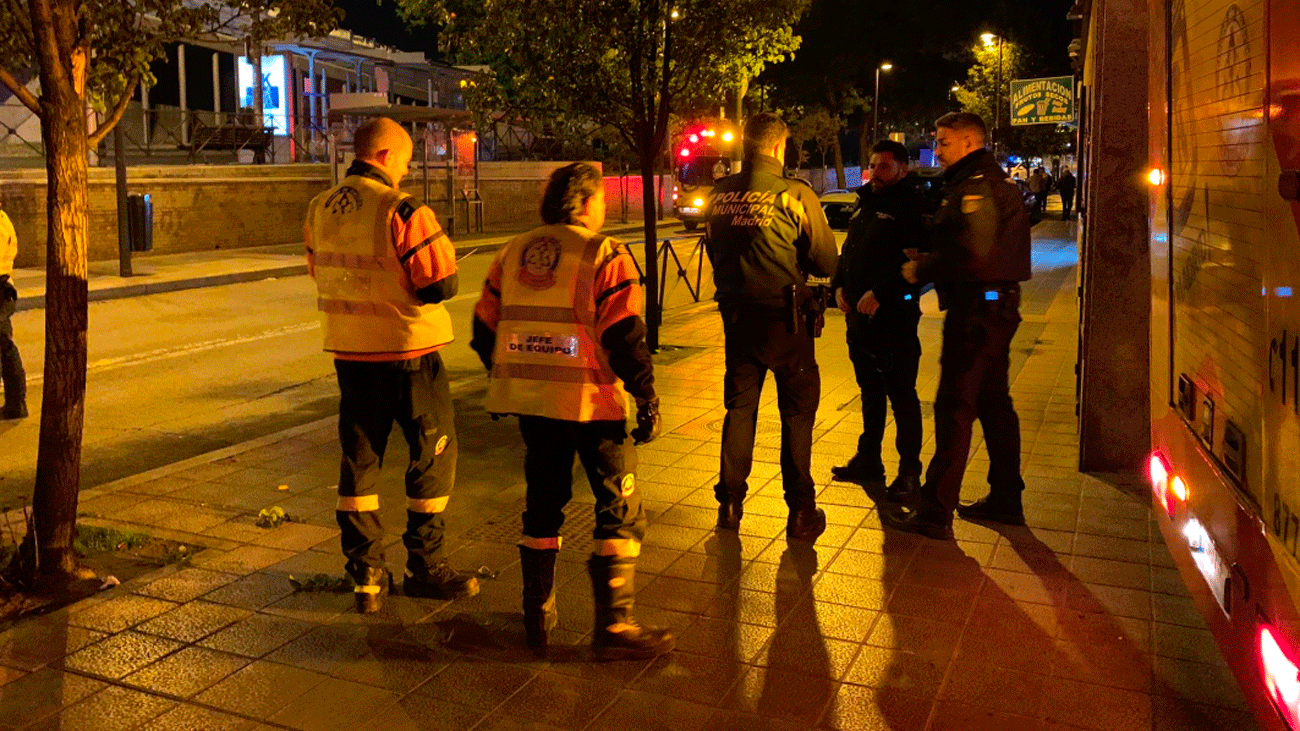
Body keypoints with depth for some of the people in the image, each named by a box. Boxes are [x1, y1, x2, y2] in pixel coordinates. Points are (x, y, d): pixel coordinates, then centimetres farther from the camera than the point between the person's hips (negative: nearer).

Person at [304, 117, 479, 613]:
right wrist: (434, 239, 1)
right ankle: (423, 568, 17)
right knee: (433, 454, 10)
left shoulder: (319, 210, 4)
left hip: (349, 350, 6)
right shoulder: (402, 212, -18)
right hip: (407, 351, -6)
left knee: (358, 459, 13)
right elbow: (442, 284, -17)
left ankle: (366, 577, 17)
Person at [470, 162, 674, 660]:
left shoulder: (512, 252, 11)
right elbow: (623, 336, -15)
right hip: (590, 401, -6)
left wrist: (507, 381, 25)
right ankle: (613, 627, 4)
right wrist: (648, 399, -8)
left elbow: (485, 329, 13)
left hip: (528, 398, 6)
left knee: (543, 504, 19)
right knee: (620, 509, 4)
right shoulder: (604, 255, -7)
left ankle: (537, 616, 26)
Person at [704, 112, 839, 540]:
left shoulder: (720, 195, 0)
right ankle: (800, 512, 13)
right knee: (798, 411, 8)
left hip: (736, 315, 4)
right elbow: (827, 263, -9)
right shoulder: (795, 195, -13)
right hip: (783, 317, -4)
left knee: (739, 408, 16)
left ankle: (730, 505, 22)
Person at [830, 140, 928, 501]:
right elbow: (848, 249, 21)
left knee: (901, 394, -1)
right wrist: (839, 285, 5)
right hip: (859, 313, 8)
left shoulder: (911, 206, -9)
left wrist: (878, 294, -21)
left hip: (894, 313, -8)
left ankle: (909, 471, 9)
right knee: (870, 390, 17)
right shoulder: (864, 204, 17)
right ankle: (868, 461, 28)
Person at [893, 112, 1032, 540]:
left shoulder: (974, 187, -15)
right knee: (993, 404, 17)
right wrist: (928, 263, 9)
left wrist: (921, 270, -12)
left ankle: (936, 513, -3)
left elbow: (970, 256, -26)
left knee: (954, 409, -8)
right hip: (997, 305, 11)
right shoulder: (996, 182, 19)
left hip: (976, 308, -11)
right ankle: (1006, 501, 28)